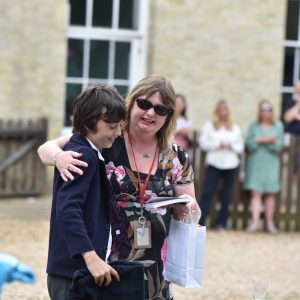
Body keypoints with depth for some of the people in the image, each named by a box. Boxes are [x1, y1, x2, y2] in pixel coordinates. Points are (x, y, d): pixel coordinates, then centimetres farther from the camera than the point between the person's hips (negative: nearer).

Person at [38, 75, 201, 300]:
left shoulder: (176, 159, 4)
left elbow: (192, 211, 12)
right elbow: (46, 149, -5)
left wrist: (187, 210, -12)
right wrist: (59, 157, -28)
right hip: (102, 262, -3)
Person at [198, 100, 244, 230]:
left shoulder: (236, 128, 15)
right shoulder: (209, 126, 9)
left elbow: (240, 147, 11)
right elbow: (203, 143, -1)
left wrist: (230, 146, -8)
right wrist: (218, 144, -11)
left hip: (231, 165, 2)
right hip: (214, 164, -2)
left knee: (227, 197, 1)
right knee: (207, 193, -11)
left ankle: (221, 224, 7)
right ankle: (199, 222, -12)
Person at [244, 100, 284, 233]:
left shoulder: (278, 126, 6)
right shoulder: (253, 126, 6)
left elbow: (279, 146, -2)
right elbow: (249, 145, -3)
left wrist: (261, 140, -15)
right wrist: (261, 140, -16)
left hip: (271, 164, 1)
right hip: (255, 163, -1)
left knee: (271, 193, 2)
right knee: (256, 193, -8)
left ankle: (269, 222, 10)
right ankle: (255, 221, -12)